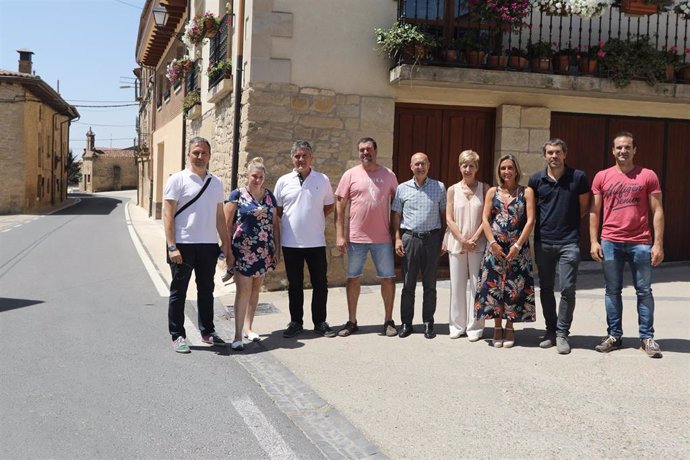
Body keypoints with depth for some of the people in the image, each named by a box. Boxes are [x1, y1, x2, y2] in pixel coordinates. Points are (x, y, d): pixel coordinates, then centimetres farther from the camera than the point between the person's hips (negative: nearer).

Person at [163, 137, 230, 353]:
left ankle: (207, 332, 26)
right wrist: (172, 246, -15)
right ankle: (178, 336, 14)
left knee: (206, 291, 14)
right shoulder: (177, 180, -5)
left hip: (209, 245, 5)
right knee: (178, 292, 5)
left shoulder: (216, 182, 11)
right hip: (183, 245, -5)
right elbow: (168, 215, -8)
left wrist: (225, 243, 11)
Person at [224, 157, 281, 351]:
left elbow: (275, 223, 14)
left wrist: (277, 248, 9)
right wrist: (228, 251, -8)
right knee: (243, 289, -10)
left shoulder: (269, 196, 10)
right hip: (243, 250, -5)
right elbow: (227, 224, -4)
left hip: (264, 250, 5)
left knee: (255, 288, 12)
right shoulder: (237, 195, -3)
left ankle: (248, 327, 24)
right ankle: (238, 335, -9)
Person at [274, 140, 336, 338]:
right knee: (294, 284, 9)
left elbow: (330, 205, 12)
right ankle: (296, 322, 19)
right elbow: (276, 209, 10)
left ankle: (320, 322, 16)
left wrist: (316, 218, 1)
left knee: (320, 283, 5)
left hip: (316, 241, 0)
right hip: (291, 242, 0)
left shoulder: (323, 180, 3)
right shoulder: (283, 181, 2)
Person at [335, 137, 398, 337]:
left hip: (382, 238, 1)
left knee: (388, 278, 5)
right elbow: (340, 205, 0)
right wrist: (340, 235, -5)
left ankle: (389, 321, 19)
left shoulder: (388, 175, 4)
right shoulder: (350, 174, 0)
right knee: (353, 278, 8)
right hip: (356, 237, 0)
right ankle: (352, 321, 21)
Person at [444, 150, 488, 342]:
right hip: (456, 243, 1)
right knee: (457, 285, 6)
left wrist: (474, 238, -12)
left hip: (478, 244, -1)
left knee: (477, 285, 1)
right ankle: (457, 325, 16)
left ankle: (474, 327, 10)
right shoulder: (453, 190, 6)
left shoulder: (484, 188, 3)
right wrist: (462, 240, -9)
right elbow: (449, 218, 1)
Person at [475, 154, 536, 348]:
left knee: (515, 287, 1)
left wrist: (518, 246, -11)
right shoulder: (492, 192, 9)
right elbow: (485, 219, 3)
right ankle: (497, 328, 12)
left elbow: (530, 220, -5)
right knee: (493, 286, 1)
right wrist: (493, 243, -9)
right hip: (495, 247, 2)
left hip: (518, 248, -2)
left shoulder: (526, 192, 2)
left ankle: (510, 328, 14)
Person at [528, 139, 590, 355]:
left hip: (568, 242, -2)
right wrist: (543, 224, 6)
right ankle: (550, 331, 21)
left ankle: (562, 333, 5)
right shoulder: (536, 180, 5)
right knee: (545, 288, 9)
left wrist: (569, 223, 4)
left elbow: (584, 207, 9)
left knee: (567, 288, -6)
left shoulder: (578, 177, 0)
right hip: (543, 242, 3)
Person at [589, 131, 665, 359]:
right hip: (610, 243, 1)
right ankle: (614, 335, 16)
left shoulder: (648, 176, 3)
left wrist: (658, 244, -3)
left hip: (640, 243, -1)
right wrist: (594, 242, 1)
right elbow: (594, 211, 8)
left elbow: (657, 211, 2)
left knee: (644, 291, 4)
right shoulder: (602, 177, 7)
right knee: (612, 291, 7)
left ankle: (647, 337, 14)